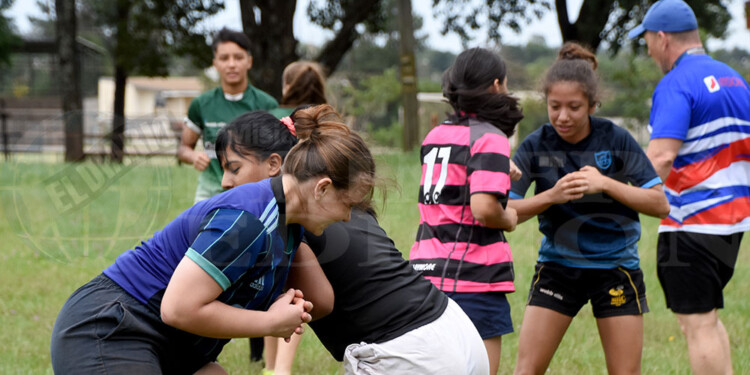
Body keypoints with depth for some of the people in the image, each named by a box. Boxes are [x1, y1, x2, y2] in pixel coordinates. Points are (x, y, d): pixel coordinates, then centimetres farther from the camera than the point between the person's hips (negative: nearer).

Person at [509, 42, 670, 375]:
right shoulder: (535, 146, -8)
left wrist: (605, 184, -23)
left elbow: (660, 204, -11)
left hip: (616, 269, -1)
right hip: (557, 268, 1)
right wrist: (551, 196, -26)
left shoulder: (616, 140, -10)